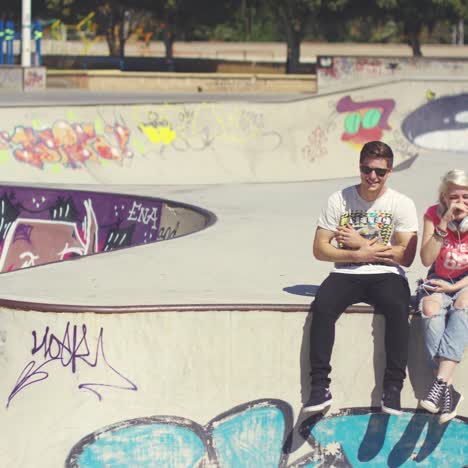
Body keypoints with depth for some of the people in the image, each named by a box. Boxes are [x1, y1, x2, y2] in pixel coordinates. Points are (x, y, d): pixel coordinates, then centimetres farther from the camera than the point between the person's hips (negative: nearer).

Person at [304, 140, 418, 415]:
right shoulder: (340, 200, 5)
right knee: (322, 307, -30)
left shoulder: (402, 204, 2)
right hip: (346, 274, 1)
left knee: (398, 308, -34)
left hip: (386, 275, -1)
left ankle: (393, 387, -29)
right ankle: (320, 386, -27)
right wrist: (357, 255, -12)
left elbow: (406, 256, -6)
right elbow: (320, 249, 2)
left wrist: (362, 243, -9)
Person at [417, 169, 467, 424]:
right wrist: (443, 224, -24)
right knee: (430, 308, -33)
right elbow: (427, 259, -17)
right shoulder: (433, 215, -6)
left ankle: (440, 383, -47)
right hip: (439, 281, 1)